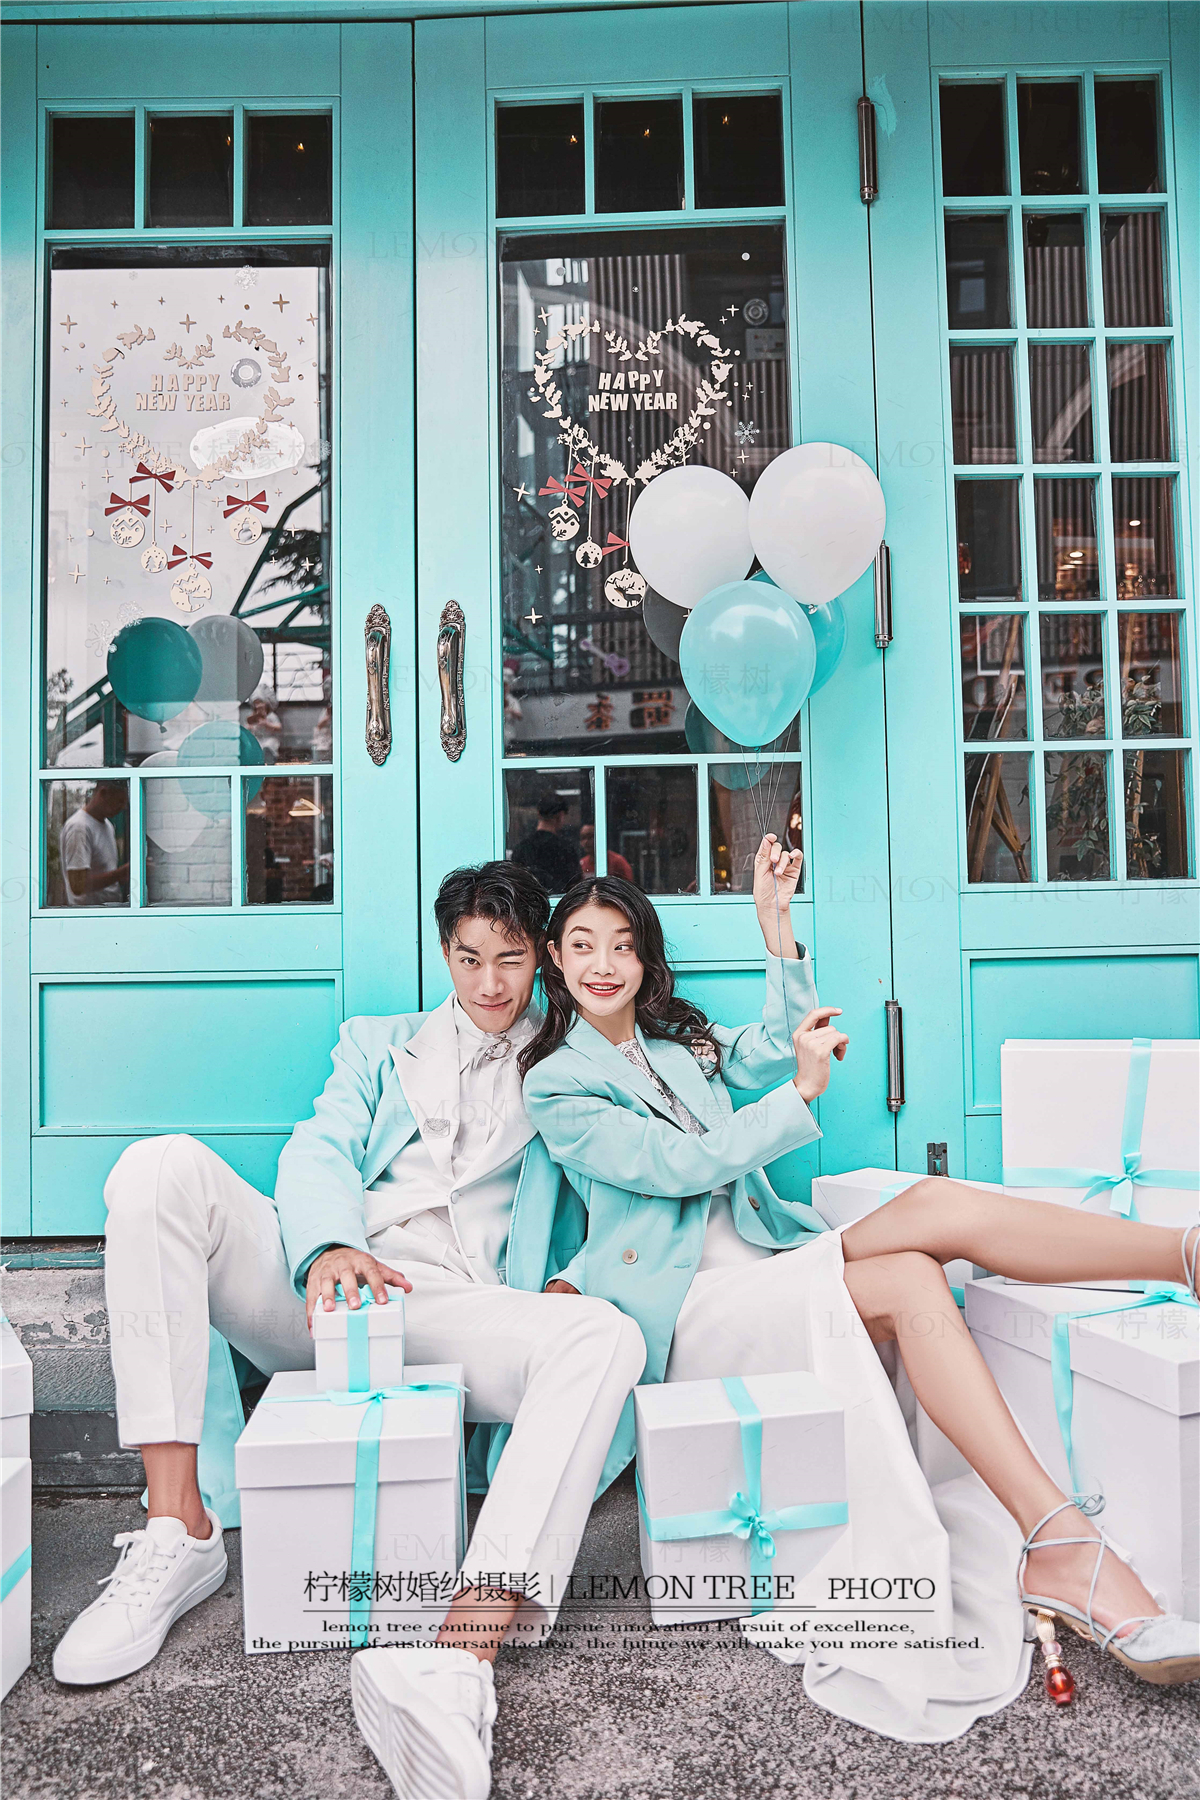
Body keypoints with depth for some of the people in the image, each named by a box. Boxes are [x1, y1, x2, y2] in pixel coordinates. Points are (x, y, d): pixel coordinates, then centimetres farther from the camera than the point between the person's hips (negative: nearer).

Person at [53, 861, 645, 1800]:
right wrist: (328, 1249, -16)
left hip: (452, 1308, -1)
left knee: (607, 1335, -32)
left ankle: (457, 1665, -49)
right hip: (319, 1289, 2)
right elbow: (318, 1152, 7)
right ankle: (177, 1531, -24)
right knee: (163, 1166, -23)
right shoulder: (379, 1044, 24)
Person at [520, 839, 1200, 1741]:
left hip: (771, 1261, 6)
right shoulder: (555, 1082, -1)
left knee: (935, 1203, -23)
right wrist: (799, 1094, -13)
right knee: (909, 1280, -30)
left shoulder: (680, 1039, 22)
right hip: (690, 1307, -6)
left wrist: (777, 927, 8)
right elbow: (677, 1165, -11)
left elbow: (785, 1044, 16)